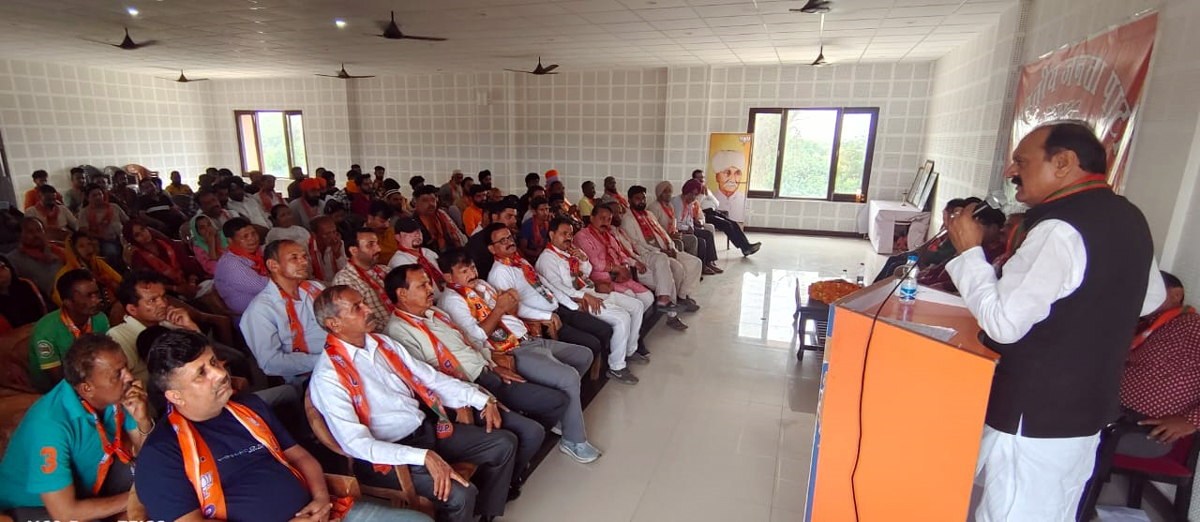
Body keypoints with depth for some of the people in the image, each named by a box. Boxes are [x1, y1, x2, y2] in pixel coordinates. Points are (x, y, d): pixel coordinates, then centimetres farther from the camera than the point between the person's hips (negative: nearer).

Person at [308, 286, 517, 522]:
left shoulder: (383, 343, 7)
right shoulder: (328, 377, -14)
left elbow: (431, 379, 10)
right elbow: (355, 443, -21)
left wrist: (482, 400, 0)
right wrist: (424, 456, -30)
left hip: (428, 427, 8)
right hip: (388, 454, -7)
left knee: (504, 443, 2)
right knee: (459, 494, -28)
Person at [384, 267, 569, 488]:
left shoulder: (434, 312, 15)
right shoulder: (399, 330, -13)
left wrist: (493, 365, 14)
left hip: (488, 376, 9)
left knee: (558, 401, 7)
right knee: (531, 431, -23)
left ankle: (521, 449, 24)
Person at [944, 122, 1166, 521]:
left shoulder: (1060, 230, -23)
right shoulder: (1129, 218, 7)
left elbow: (1003, 322, -25)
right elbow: (1150, 299, 22)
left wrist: (969, 250, -17)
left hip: (1034, 422, -9)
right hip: (1085, 413, 9)